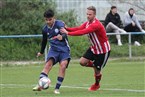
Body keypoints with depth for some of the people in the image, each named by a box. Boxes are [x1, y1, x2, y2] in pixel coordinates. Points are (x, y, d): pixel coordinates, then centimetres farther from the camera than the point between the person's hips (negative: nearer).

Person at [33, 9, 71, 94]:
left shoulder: (59, 24, -10)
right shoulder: (45, 29, 6)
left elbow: (64, 34, -29)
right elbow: (44, 41, 23)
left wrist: (62, 37, -53)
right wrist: (41, 52, 35)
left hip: (64, 49, -3)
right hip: (53, 49, 3)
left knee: (63, 65, -22)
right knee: (49, 63, -22)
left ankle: (57, 88, -16)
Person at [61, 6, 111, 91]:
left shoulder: (96, 25, -31)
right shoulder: (87, 23, -1)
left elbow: (83, 32, -40)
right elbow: (79, 29, -15)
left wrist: (68, 33, -45)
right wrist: (67, 28, -32)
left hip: (103, 50, -8)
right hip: (94, 48, 8)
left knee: (97, 70, 2)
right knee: (82, 62, -4)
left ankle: (97, 85, 32)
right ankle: (96, 67, 23)